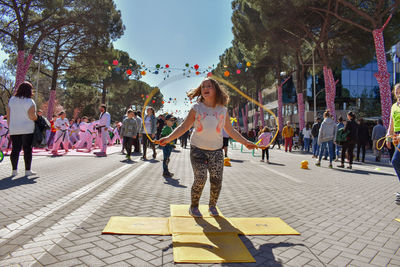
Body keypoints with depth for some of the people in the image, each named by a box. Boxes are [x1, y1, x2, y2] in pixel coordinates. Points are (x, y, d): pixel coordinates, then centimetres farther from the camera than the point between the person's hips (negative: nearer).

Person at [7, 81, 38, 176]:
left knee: (15, 149, 9)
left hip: (14, 129, 5)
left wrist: (9, 127, 16)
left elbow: (8, 115, 10)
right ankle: (27, 170, 4)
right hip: (27, 129, -5)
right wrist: (37, 117, 5)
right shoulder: (30, 102, -9)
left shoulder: (11, 100, 8)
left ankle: (14, 170, 13)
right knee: (27, 149, 1)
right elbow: (32, 117, -16)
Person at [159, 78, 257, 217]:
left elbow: (231, 131, 13)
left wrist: (245, 142, 12)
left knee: (217, 181, -1)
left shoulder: (222, 110, 5)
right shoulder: (196, 108, -1)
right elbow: (183, 127, 0)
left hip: (216, 150, 2)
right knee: (200, 178, -12)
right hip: (198, 149, -2)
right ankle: (194, 207, 12)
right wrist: (169, 138, -12)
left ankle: (212, 206, 26)